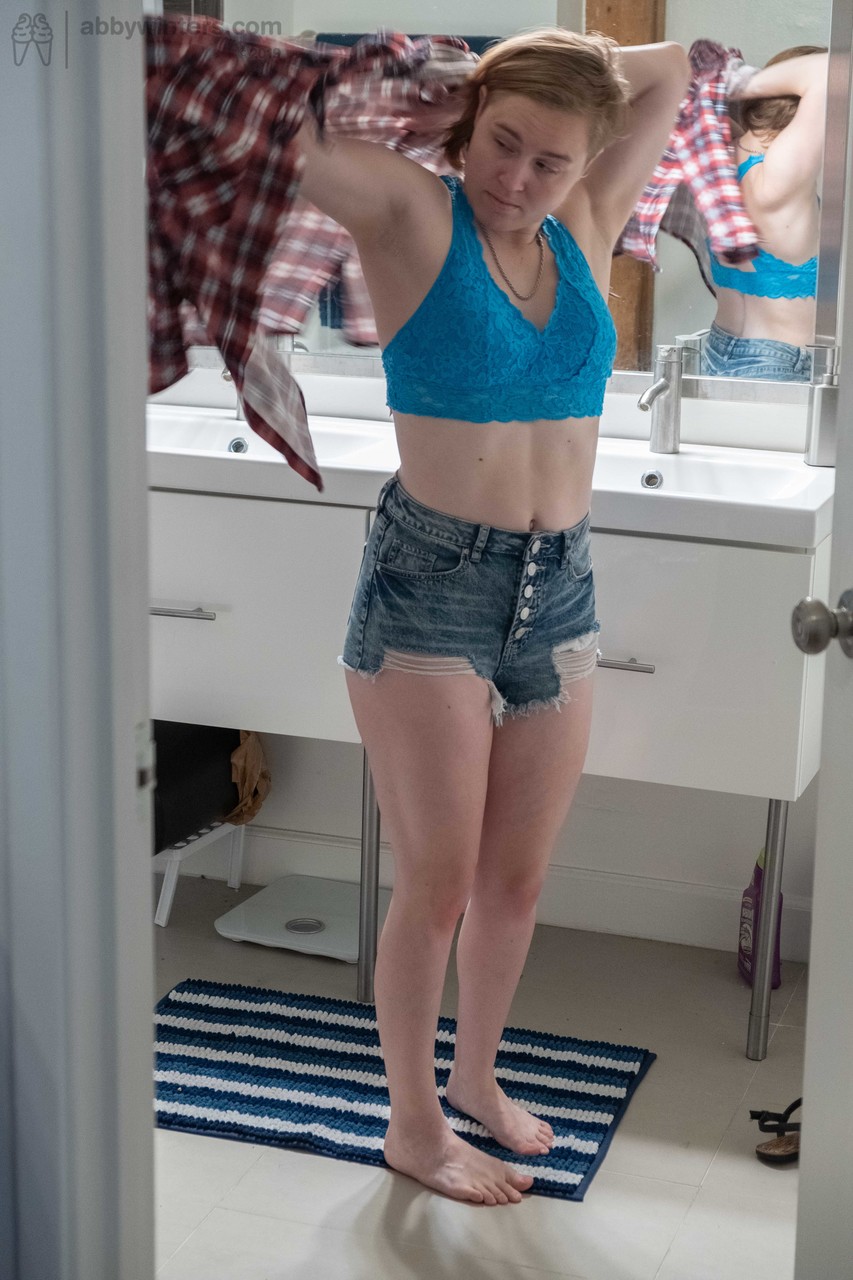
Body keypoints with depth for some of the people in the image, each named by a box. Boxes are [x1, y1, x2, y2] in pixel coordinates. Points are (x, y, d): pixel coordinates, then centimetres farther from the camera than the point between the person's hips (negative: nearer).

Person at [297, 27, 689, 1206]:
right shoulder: (411, 212, -9)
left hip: (562, 587, 5)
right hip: (428, 585, -5)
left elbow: (671, 68, 12)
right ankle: (413, 1124, 23)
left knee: (517, 879, 17)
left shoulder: (588, 225, 5)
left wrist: (571, 68, 6)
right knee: (439, 884, 4)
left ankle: (477, 1077, 39)